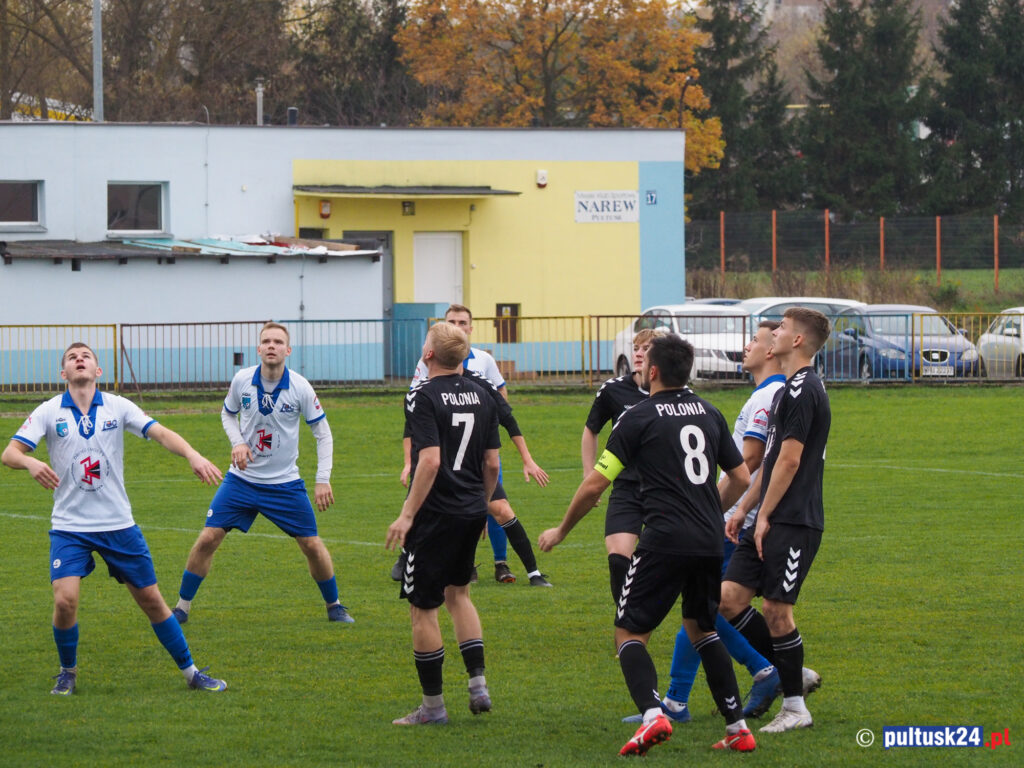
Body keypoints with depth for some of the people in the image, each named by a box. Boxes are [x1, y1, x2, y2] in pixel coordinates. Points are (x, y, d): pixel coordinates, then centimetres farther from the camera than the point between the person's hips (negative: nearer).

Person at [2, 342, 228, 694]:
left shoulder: (118, 407, 1)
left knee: (151, 599, 5)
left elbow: (161, 434, -9)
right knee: (65, 599, -18)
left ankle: (191, 672, 19)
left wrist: (193, 455, -29)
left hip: (118, 524, 1)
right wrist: (30, 463, -35)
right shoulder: (49, 412, -3)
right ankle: (68, 671, 7)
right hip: (69, 527, -1)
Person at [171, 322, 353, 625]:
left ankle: (334, 606, 22)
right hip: (242, 478, 1)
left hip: (285, 483, -1)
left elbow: (323, 433, -2)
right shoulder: (242, 381, -8)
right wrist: (237, 442, -9)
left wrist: (323, 480, -9)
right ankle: (182, 607, 6)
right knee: (207, 539, -8)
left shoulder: (300, 388, -12)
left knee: (312, 546, 0)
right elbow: (228, 414, 11)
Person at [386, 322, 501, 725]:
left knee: (422, 608, 2)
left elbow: (430, 461, -22)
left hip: (435, 514, -7)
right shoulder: (482, 396, 7)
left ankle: (433, 704, 5)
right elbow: (492, 464, 9)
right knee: (457, 593, 25)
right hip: (471, 512, 7)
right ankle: (478, 683, 16)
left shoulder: (423, 396, -14)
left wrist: (407, 515, -19)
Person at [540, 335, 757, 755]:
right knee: (702, 629, 22)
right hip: (709, 540, 6)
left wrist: (562, 530, 8)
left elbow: (595, 485, -6)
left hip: (665, 541, -6)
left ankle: (652, 713, -22)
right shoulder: (708, 412, 11)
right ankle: (737, 726, 15)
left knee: (629, 633, 2)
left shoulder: (639, 417, -5)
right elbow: (741, 476, 17)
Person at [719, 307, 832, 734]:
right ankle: (790, 674, 14)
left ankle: (795, 708, 5)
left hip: (793, 523, -9)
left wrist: (764, 516, -14)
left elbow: (789, 460, -18)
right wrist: (744, 510, 22)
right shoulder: (789, 388, 18)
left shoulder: (802, 390, -15)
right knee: (729, 597, 3)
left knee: (776, 610, -5)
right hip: (771, 520, 9)